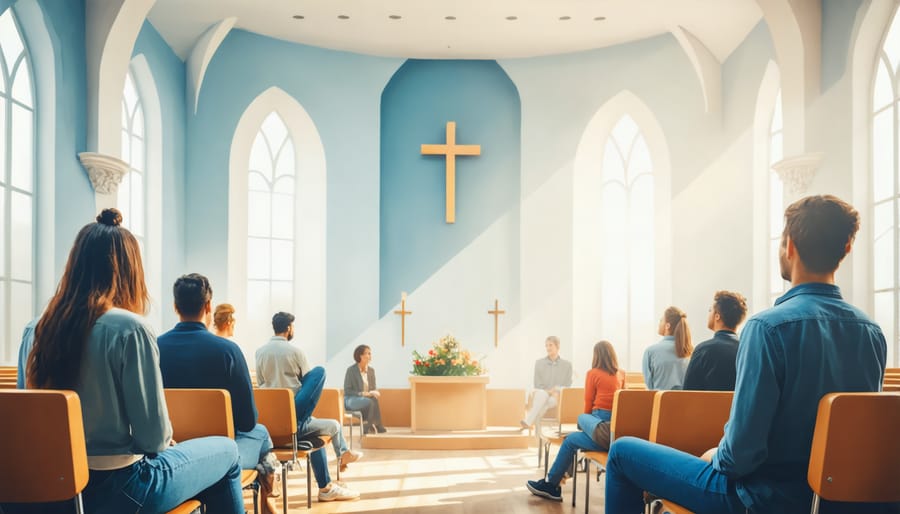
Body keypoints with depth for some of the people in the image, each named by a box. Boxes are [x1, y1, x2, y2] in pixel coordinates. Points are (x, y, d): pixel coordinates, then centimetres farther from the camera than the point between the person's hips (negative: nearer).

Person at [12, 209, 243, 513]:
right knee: (227, 450, 18)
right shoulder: (129, 328, -20)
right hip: (116, 488, -7)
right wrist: (164, 442, 5)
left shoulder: (36, 331, 0)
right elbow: (154, 437, -19)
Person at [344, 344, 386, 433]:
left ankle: (368, 427, -26)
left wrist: (374, 392, -14)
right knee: (370, 402, -35)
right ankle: (377, 426, -22)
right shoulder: (351, 370, -8)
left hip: (367, 399, 5)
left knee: (375, 400, -32)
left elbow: (374, 388, 12)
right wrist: (362, 394, -21)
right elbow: (347, 391, -9)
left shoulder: (371, 370, 8)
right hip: (351, 400, -5)